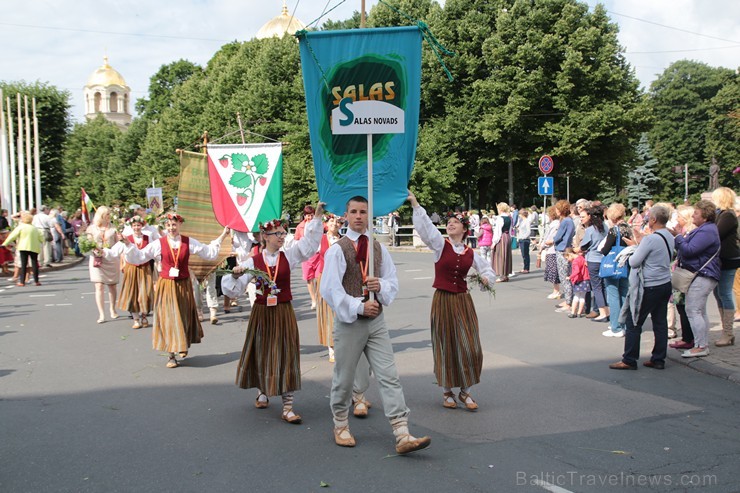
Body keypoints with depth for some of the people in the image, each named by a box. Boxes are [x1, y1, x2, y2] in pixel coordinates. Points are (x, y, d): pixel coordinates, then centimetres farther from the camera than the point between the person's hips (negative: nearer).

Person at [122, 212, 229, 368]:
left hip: (183, 285, 1)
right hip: (166, 285, -1)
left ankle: (183, 346, 34)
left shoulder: (189, 242, -1)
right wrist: (128, 244, -12)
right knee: (168, 319, 1)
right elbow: (138, 256, -2)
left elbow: (209, 253, 5)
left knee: (184, 317, 11)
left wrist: (221, 237, 2)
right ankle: (171, 355, 8)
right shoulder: (159, 244, -4)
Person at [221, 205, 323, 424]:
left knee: (287, 356, -2)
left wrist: (317, 216, -18)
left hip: (284, 313, 0)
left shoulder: (288, 256, -1)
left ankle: (287, 407, 3)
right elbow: (235, 290, -3)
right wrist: (235, 275, -23)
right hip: (262, 313, 0)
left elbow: (309, 242, -11)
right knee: (262, 354, 13)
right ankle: (262, 393, 40)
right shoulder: (253, 262, -4)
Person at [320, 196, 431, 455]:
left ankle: (403, 436, -4)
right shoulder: (337, 250, -7)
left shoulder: (379, 248, 8)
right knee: (344, 378, 9)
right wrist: (358, 306, -18)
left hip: (376, 320, 4)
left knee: (389, 377, -3)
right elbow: (330, 289, -14)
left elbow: (393, 282, 10)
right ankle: (341, 426, 32)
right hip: (349, 322, -4)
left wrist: (381, 286, -12)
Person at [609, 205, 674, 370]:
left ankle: (629, 360, 4)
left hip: (649, 287, -8)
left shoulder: (650, 239, -19)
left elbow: (634, 262, -17)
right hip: (665, 284, 8)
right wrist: (640, 244, 10)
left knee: (633, 323, 0)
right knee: (660, 323, 12)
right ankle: (658, 359, 18)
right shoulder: (670, 237, 6)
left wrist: (635, 250, 3)